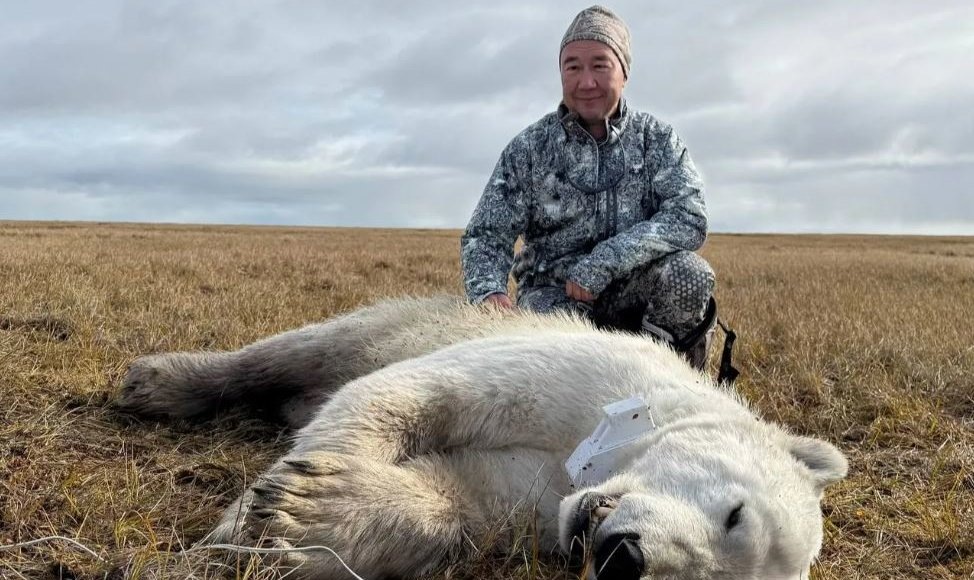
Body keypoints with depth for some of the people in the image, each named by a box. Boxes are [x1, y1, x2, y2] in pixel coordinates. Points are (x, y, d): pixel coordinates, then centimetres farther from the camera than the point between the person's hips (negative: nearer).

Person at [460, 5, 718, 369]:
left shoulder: (657, 138, 0)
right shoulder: (529, 149, -1)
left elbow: (689, 218, -14)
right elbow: (486, 235, -3)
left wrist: (605, 261, -26)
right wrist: (489, 291, -27)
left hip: (631, 287, 1)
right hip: (553, 292, -1)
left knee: (689, 273, -29)